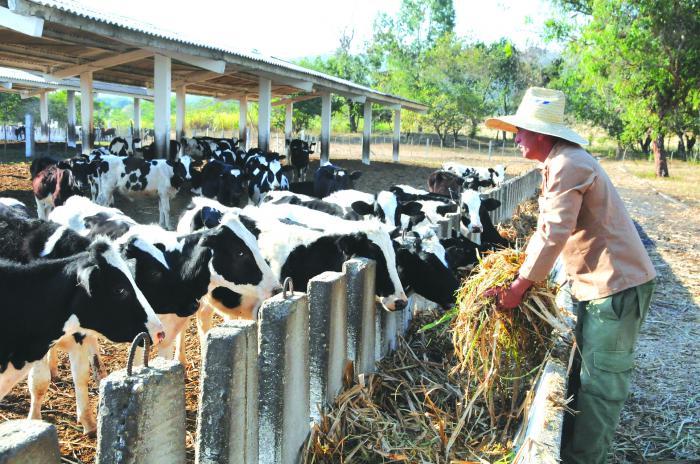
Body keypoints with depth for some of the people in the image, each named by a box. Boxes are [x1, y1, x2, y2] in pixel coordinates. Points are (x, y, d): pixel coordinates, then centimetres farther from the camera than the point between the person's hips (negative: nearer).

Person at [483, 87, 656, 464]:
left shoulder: (566, 165, -19)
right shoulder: (562, 162, 14)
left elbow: (553, 234, -25)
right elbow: (554, 227, 19)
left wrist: (518, 288, -18)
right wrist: (524, 275, 15)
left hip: (616, 284, -11)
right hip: (600, 281, 11)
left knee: (600, 382, -2)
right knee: (584, 371, 19)